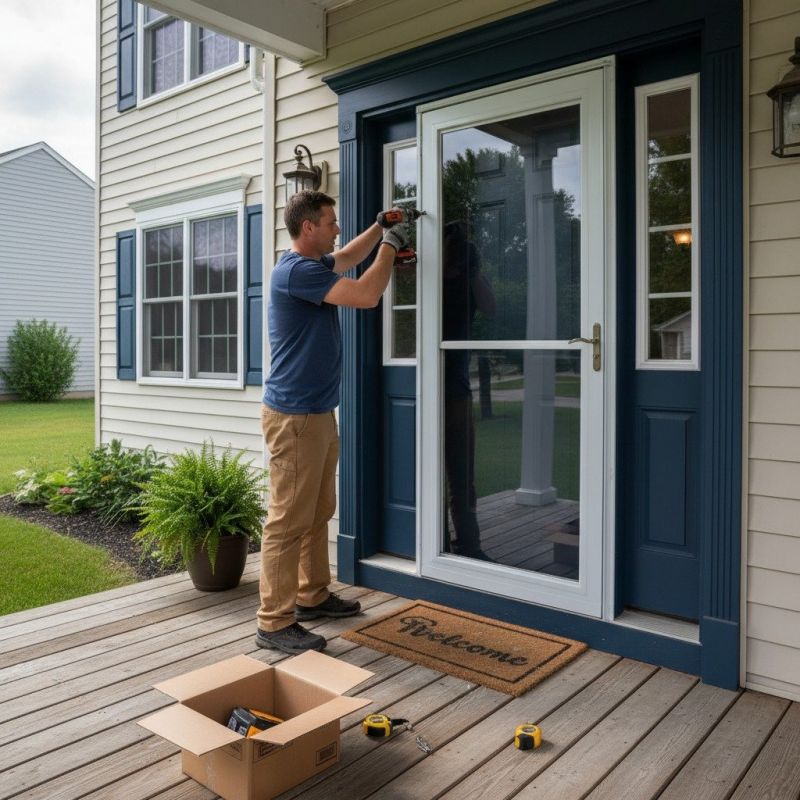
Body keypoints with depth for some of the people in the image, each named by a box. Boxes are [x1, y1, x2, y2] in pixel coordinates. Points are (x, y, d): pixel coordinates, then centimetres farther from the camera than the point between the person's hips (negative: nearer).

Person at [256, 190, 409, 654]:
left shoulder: (314, 264, 14)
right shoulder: (296, 271, -17)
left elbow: (347, 257, 36)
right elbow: (366, 295, -22)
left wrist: (381, 227, 29)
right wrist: (390, 246, -7)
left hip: (319, 413, 10)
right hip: (295, 417, -10)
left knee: (318, 514, 17)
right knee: (288, 521, -5)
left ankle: (313, 596, 31)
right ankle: (275, 623, 4)